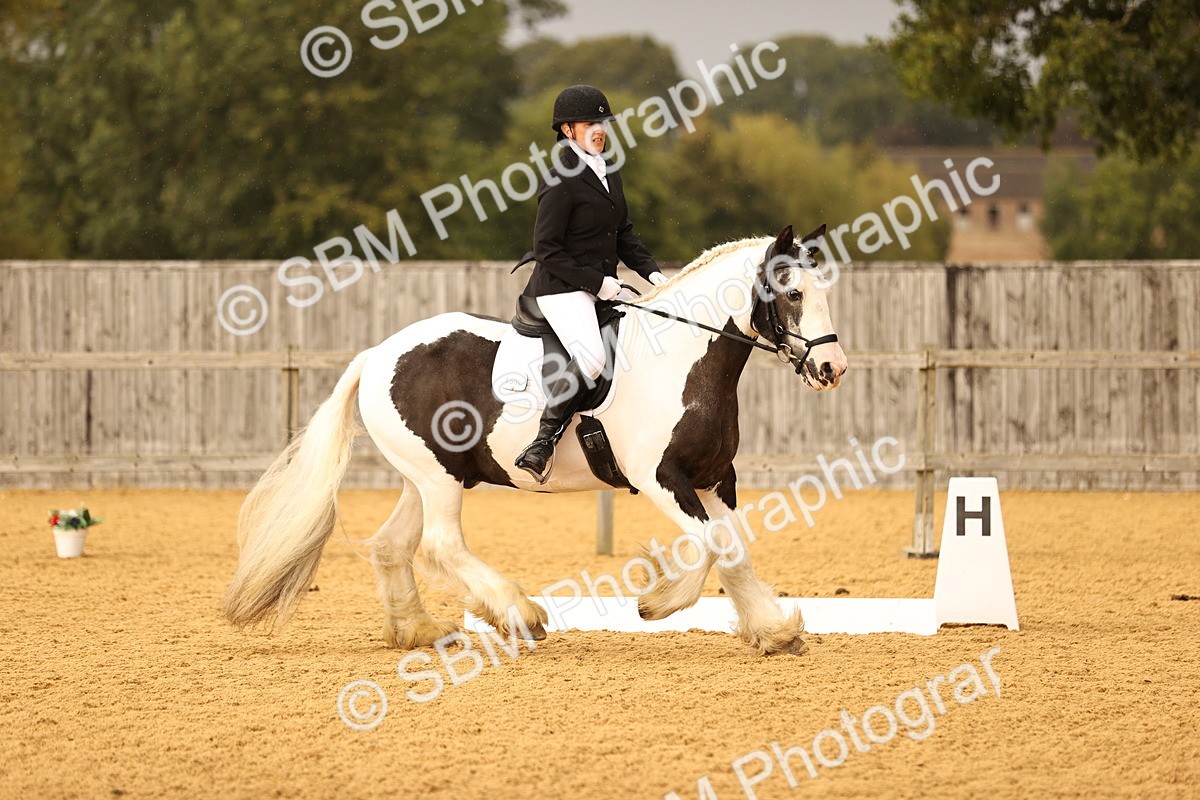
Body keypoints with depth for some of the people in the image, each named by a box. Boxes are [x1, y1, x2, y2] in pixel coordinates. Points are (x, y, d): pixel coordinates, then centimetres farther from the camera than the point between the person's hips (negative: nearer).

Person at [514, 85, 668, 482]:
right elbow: (546, 251, -16)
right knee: (590, 356, -31)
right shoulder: (561, 183, -14)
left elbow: (624, 234, 20)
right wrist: (597, 282, -17)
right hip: (562, 288, -9)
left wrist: (651, 272, 6)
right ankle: (543, 445, -27)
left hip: (602, 284, 10)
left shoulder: (607, 172, 13)